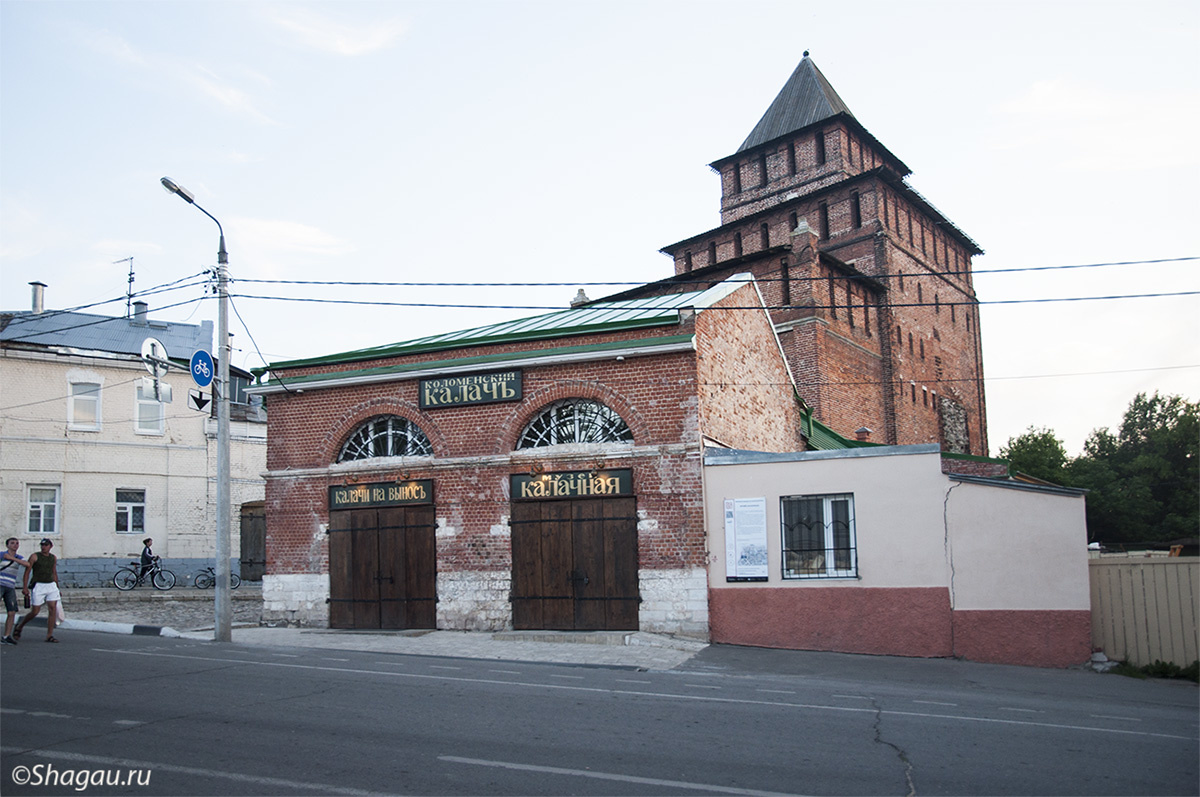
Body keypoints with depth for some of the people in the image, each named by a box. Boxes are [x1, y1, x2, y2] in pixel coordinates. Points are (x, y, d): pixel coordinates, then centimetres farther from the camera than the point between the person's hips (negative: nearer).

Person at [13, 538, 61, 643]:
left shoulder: (53, 558, 12)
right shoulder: (34, 556, -2)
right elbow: (27, 571, -5)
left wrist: (57, 588, 21)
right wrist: (25, 587, -14)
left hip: (51, 585, 4)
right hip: (39, 586, -4)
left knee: (53, 609, -8)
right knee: (35, 612, -2)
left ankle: (49, 635, -6)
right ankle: (19, 627, 27)